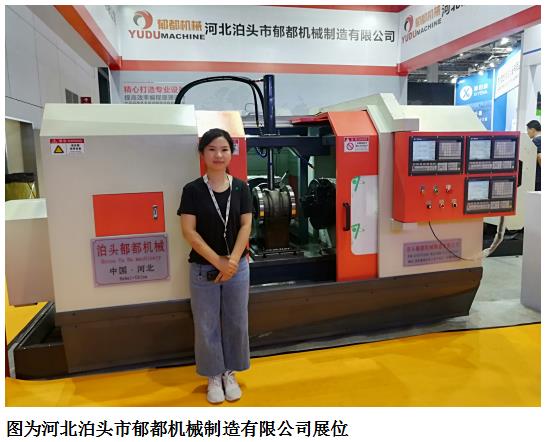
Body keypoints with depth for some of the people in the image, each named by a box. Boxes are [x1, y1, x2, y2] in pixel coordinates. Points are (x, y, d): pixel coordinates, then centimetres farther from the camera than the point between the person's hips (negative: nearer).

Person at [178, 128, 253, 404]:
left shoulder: (240, 188, 0)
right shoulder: (193, 190, -6)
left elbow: (246, 226, -2)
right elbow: (189, 231, -10)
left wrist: (232, 261, -13)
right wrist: (218, 262, -15)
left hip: (237, 266, 2)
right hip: (203, 269, -2)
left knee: (236, 323, 11)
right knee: (207, 325, 8)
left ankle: (230, 373, 31)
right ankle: (213, 376, 28)